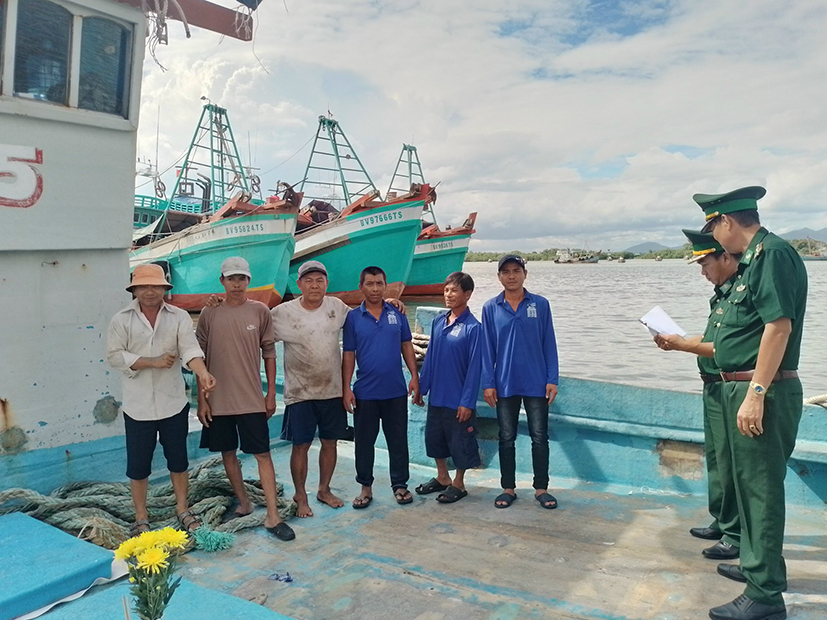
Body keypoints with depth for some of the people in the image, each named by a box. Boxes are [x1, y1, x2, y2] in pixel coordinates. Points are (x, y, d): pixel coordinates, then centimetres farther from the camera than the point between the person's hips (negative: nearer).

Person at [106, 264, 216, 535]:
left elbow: (190, 348, -14)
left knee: (178, 459, 13)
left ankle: (182, 509, 31)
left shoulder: (179, 317, -1)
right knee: (138, 464, 9)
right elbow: (115, 356, -7)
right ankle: (141, 518, 26)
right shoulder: (121, 320, -2)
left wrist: (203, 373, -33)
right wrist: (152, 362, -16)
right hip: (138, 405, -1)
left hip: (173, 402, 1)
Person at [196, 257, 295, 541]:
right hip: (218, 399, 2)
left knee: (263, 454, -2)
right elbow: (200, 358, 3)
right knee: (228, 453, 13)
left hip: (251, 399, -1)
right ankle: (243, 503, 31)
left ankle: (273, 516, 3)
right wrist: (201, 399, 0)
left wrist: (271, 393, 1)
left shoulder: (260, 311, -1)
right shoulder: (209, 314, 1)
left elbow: (269, 353, 3)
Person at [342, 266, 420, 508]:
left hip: (396, 390, 1)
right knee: (364, 441, 10)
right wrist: (346, 388, -4)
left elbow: (406, 346, 7)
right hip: (365, 392, -1)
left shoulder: (397, 313, 2)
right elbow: (348, 354, 0)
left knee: (398, 440, 10)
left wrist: (414, 376, 0)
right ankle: (366, 487, 25)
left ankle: (400, 484, 25)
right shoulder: (353, 317, -2)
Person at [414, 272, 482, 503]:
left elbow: (474, 367, -15)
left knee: (460, 443, 8)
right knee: (434, 437, 18)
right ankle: (442, 478, 37)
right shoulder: (438, 321, 3)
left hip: (458, 399, -6)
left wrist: (467, 402, -16)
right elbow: (429, 356, 9)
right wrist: (421, 387, 9)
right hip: (436, 396, 6)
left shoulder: (473, 327, -15)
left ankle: (458, 484, 27)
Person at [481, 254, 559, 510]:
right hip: (505, 384, 1)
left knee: (540, 437, 7)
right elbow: (487, 348, 1)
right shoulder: (490, 308, 0)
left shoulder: (540, 304, -1)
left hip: (536, 383, 0)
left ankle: (541, 488, 21)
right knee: (506, 438, 10)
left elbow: (549, 343, 1)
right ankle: (508, 489, 23)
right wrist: (488, 383, -3)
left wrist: (552, 379, -3)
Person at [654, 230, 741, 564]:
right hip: (714, 387, 10)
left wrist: (683, 345, -19)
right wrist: (676, 342, 5)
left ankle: (737, 535, 10)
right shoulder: (724, 293, 11)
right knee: (715, 458, 18)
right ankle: (722, 521, 32)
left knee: (729, 462, -2)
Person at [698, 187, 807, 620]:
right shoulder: (753, 260, 15)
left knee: (761, 488, -3)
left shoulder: (773, 253, -15)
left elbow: (779, 326, -24)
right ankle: (756, 564, 37)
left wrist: (756, 394, -25)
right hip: (743, 388, 11)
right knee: (749, 482, 21)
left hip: (762, 392, -11)